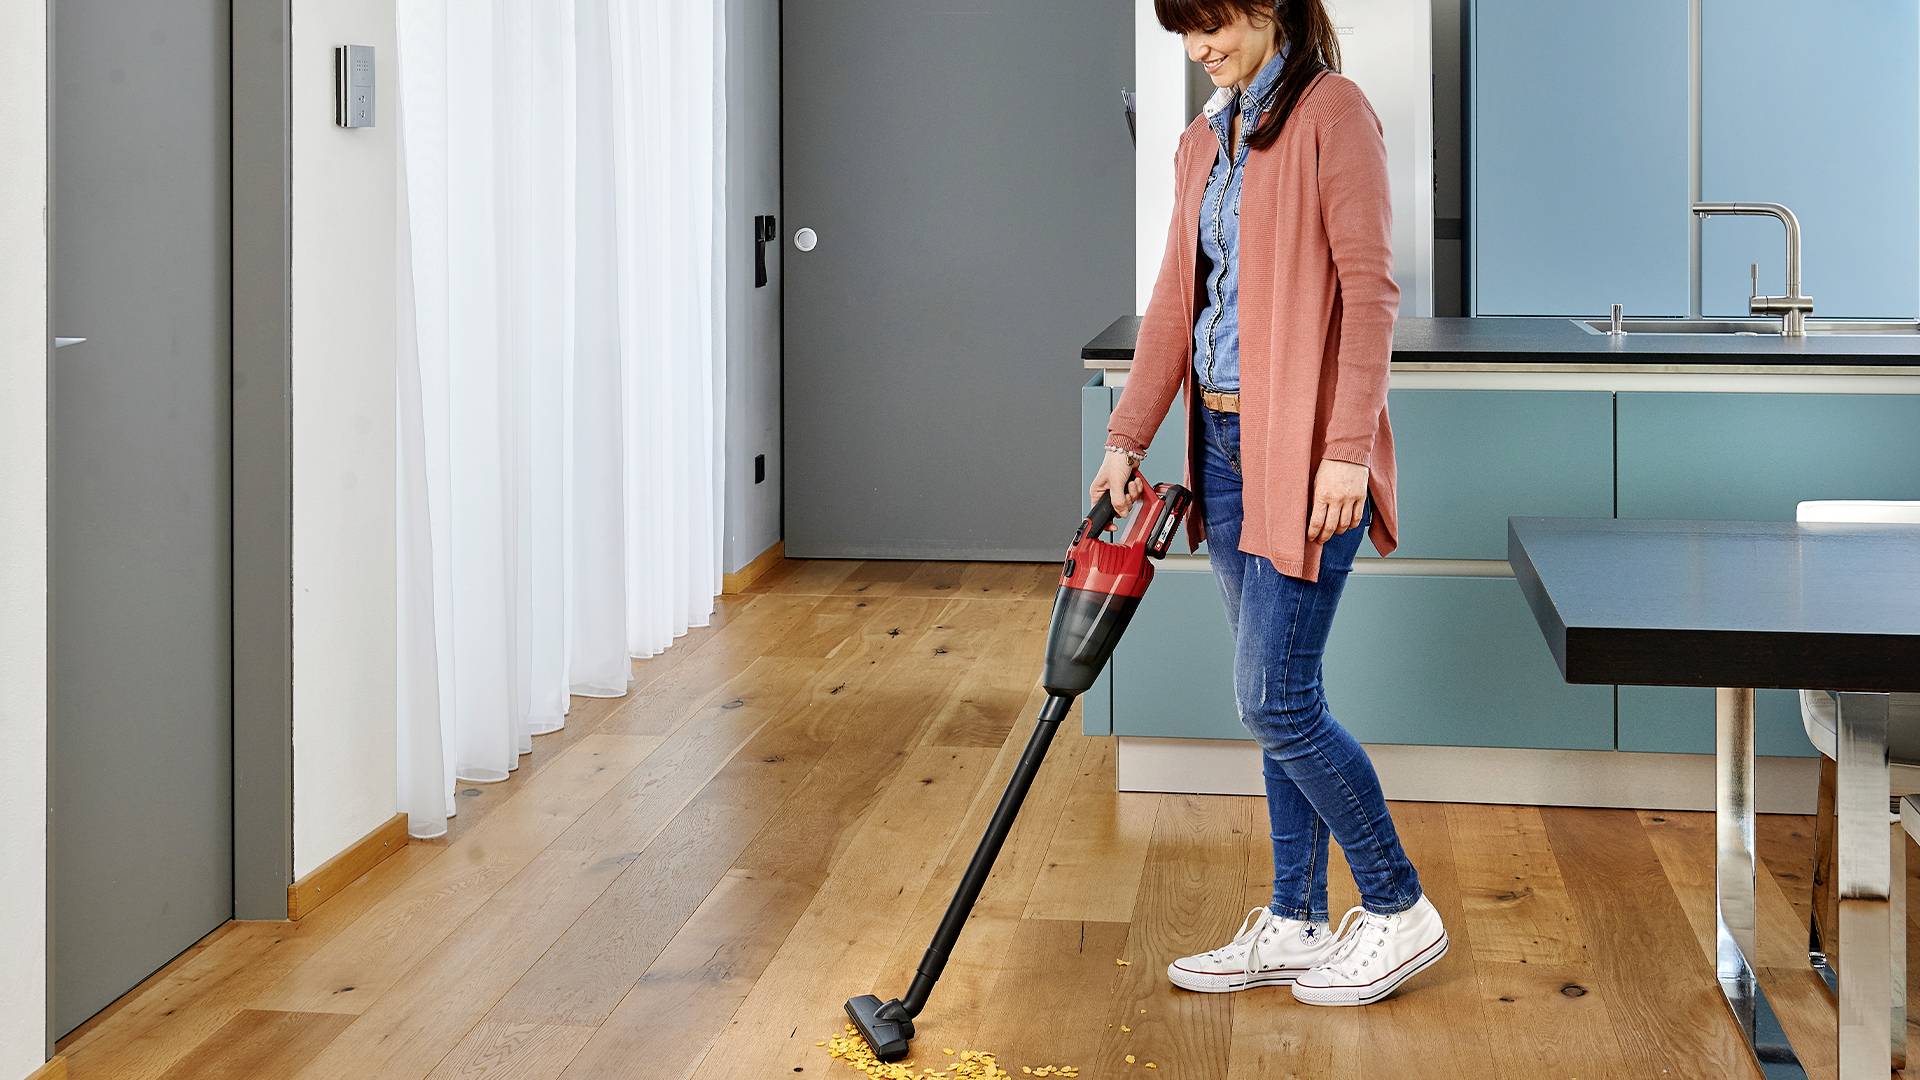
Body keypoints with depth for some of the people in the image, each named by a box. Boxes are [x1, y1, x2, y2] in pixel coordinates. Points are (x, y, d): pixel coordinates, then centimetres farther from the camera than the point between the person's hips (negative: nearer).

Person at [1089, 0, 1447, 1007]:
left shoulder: (1331, 113, -9)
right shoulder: (1203, 140, 16)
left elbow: (1368, 289, -15)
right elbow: (1176, 299, 17)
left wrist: (1348, 450, -20)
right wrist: (1126, 441, 12)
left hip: (1304, 451, -8)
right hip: (1225, 445, 8)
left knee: (1276, 698, -8)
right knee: (1277, 698, 11)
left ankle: (1399, 911, 7)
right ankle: (1297, 925, 19)